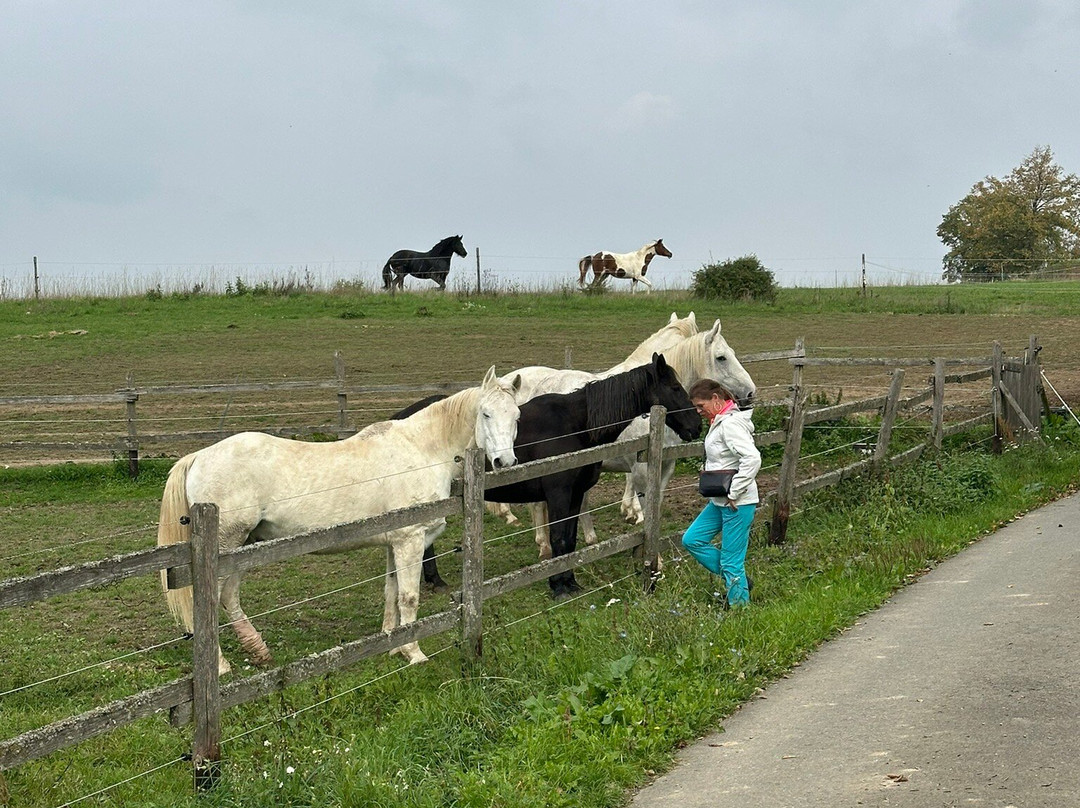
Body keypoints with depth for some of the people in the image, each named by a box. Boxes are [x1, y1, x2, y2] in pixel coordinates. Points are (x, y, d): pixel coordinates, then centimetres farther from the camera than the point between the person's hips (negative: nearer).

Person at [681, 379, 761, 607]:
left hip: (737, 503, -11)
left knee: (731, 561, -3)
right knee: (692, 540, 14)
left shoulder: (730, 424, -20)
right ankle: (738, 580, 20)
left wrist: (734, 493, -24)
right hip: (720, 501, 11)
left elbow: (752, 458, -30)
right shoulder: (719, 422, 11)